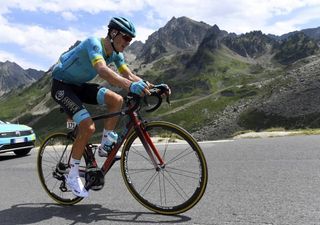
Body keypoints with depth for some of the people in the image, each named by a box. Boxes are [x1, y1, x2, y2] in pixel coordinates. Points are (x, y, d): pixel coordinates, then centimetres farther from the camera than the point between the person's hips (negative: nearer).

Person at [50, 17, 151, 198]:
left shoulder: (115, 53, -1)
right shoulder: (94, 44, -26)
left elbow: (129, 75, -9)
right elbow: (102, 70, -46)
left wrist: (150, 86, -24)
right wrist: (130, 86, -60)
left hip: (80, 85, 8)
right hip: (62, 85, -7)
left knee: (117, 100, -14)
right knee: (89, 127, -23)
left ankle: (105, 145, 0)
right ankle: (73, 176, -6)